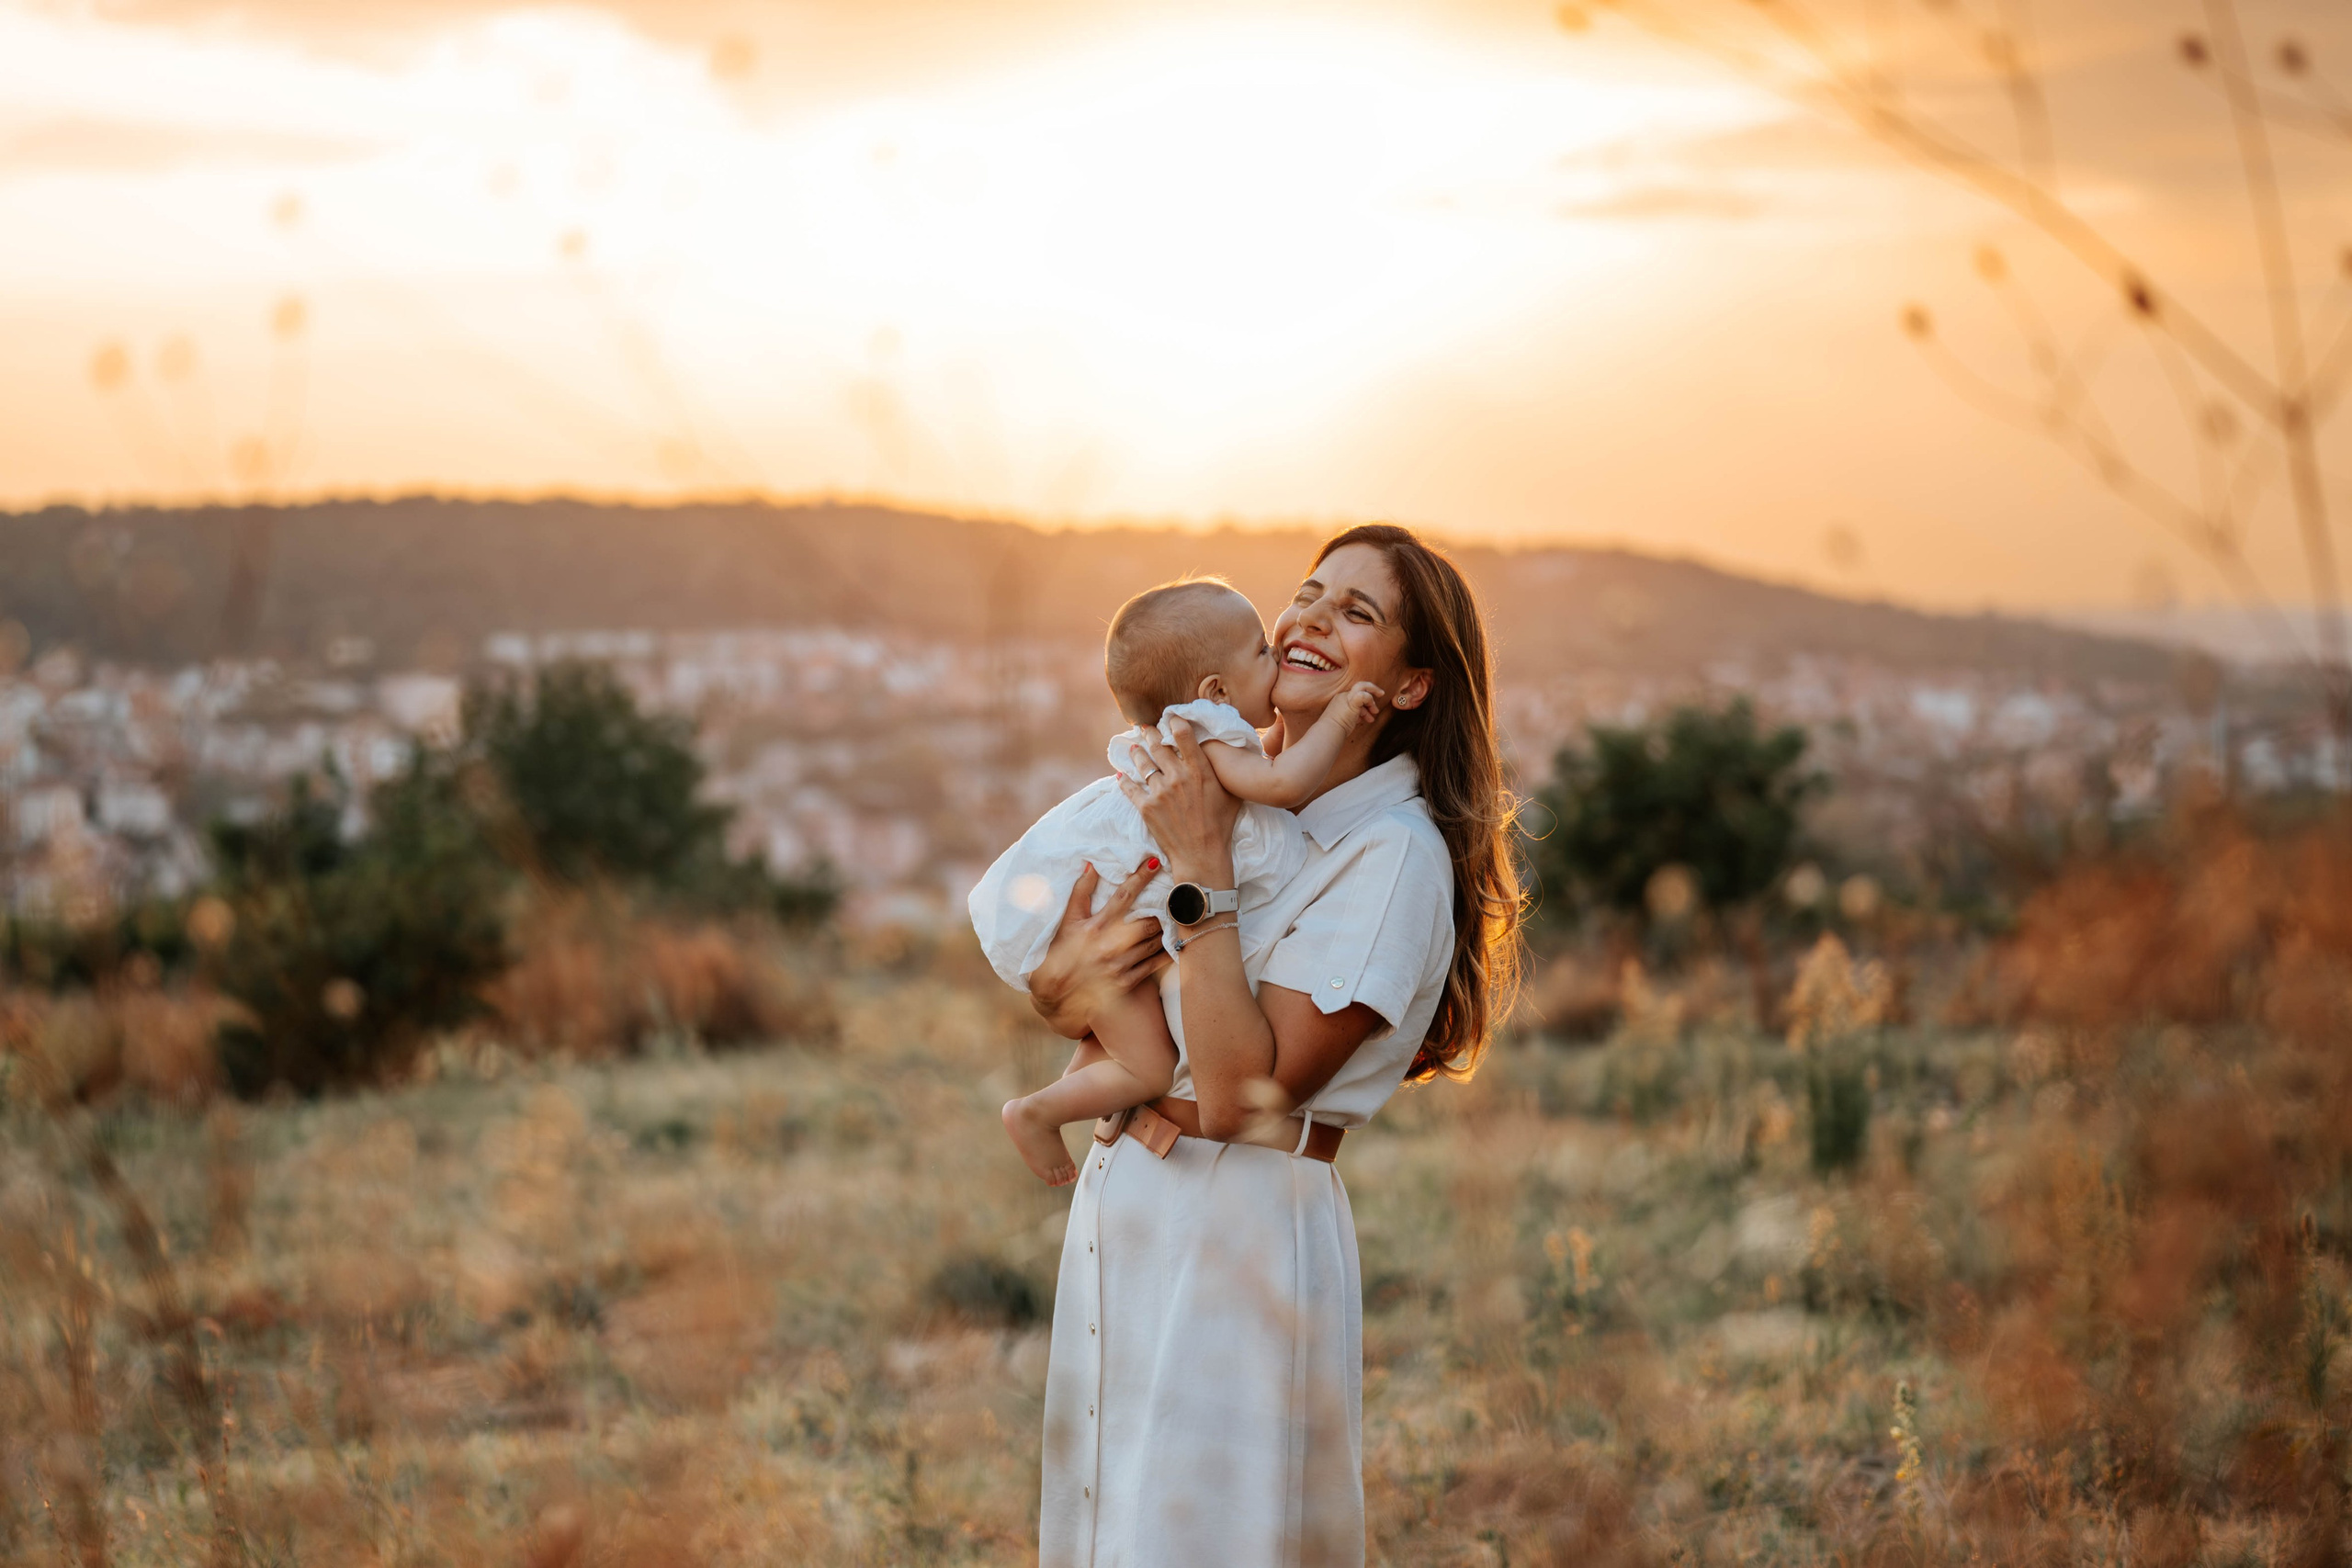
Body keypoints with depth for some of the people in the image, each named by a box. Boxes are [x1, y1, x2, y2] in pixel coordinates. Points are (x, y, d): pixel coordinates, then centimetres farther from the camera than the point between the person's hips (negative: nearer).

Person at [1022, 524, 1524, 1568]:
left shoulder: (1395, 853, -15)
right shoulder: (1237, 797, 9)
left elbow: (1239, 1093, -22)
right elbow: (1057, 989, 11)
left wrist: (1202, 867, -21)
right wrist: (1064, 984, -13)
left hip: (1239, 1239, -8)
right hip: (1122, 1210, 8)